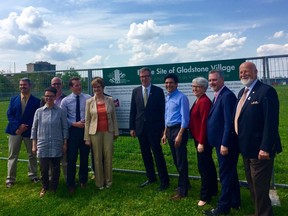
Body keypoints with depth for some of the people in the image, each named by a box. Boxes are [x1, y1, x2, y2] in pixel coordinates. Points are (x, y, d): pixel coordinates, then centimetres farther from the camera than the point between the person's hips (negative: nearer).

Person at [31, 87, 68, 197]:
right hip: (43, 145, 1)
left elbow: (65, 128, 2)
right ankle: (44, 187, 28)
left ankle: (54, 188, 29)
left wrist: (65, 143, 0)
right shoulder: (39, 111, 2)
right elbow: (34, 128, 6)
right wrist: (34, 144, 3)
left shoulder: (61, 112, -2)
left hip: (57, 146, 0)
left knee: (56, 168, 9)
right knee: (44, 168, 3)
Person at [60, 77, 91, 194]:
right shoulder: (65, 100, -2)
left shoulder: (88, 98, -2)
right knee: (71, 158, 3)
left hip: (86, 129, 1)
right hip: (73, 130, -1)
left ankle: (83, 180, 30)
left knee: (84, 157, 12)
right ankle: (70, 184, 18)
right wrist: (75, 124, -13)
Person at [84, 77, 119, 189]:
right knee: (97, 158, 5)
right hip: (95, 133, -1)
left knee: (108, 157, 4)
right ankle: (99, 183, 19)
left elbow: (114, 117, 7)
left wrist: (116, 132, 5)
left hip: (108, 132, 1)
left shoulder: (110, 100, 3)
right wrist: (87, 137, -2)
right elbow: (87, 120, 1)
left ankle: (108, 181, 19)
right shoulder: (89, 102, 1)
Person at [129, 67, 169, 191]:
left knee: (158, 154, -2)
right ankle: (151, 178, 25)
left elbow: (162, 110, -3)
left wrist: (163, 128, -6)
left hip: (154, 128, -4)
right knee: (145, 154, 12)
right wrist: (132, 127, 4)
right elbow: (133, 110, 7)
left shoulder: (158, 91, -3)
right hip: (140, 128, 4)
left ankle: (164, 181, 8)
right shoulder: (135, 91, 7)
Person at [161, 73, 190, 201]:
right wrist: (165, 133, 19)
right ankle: (184, 183, 34)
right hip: (169, 130, 9)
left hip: (179, 130, -9)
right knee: (176, 160, 17)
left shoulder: (181, 97, -13)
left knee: (181, 161, -1)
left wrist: (180, 135, -21)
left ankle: (182, 191, 9)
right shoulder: (167, 98, 13)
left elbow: (185, 118, -16)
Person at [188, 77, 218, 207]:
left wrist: (201, 142, -22)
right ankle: (213, 190, 34)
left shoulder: (205, 101, -19)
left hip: (203, 140, -10)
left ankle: (205, 196, 10)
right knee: (208, 165, 19)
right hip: (198, 138, 10)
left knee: (203, 167, -1)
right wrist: (198, 141, 14)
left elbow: (204, 122, -22)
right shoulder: (198, 100, 11)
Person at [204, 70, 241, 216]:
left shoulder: (227, 96, -18)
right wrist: (221, 143, 14)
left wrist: (225, 144, -22)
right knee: (230, 173, 18)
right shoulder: (218, 96, 13)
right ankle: (235, 202, 32)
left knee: (226, 174, 1)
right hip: (221, 142, 10)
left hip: (226, 143, -10)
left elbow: (229, 122, -23)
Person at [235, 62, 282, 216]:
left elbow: (271, 122, -21)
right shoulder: (242, 92, 12)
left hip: (259, 149, -9)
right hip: (246, 148, 9)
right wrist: (241, 144, 13)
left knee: (260, 187, 1)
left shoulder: (266, 91, -15)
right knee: (252, 185, 20)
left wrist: (265, 148, -25)